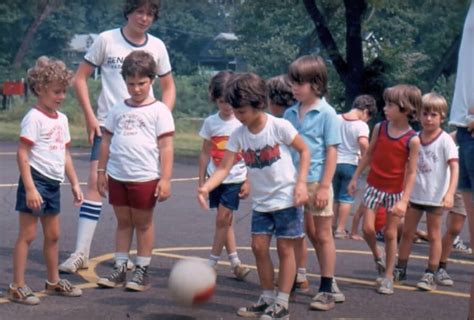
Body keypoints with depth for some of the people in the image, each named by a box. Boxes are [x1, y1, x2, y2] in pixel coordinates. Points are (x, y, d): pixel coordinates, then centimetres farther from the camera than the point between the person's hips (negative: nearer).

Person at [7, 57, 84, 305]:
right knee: (28, 234, -4)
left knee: (53, 234, 17)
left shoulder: (62, 119, 11)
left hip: (53, 184, 8)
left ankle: (54, 282, 29)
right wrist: (30, 188, -23)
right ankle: (17, 287, 2)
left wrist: (75, 184, 16)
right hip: (36, 181, -8)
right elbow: (22, 153, -18)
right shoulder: (34, 118, -13)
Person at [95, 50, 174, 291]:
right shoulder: (118, 109, 9)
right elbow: (106, 141, 13)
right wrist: (101, 171, 10)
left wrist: (165, 179, -12)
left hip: (145, 178, -4)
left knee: (143, 223, 6)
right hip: (117, 176, 4)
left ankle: (142, 271, 14)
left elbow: (166, 146, -7)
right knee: (123, 222, 12)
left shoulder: (159, 110, -4)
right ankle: (120, 269, 18)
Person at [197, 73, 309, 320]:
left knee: (285, 248, 0)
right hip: (261, 201, 5)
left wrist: (301, 183, -15)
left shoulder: (279, 126, -16)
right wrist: (206, 188, -26)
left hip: (286, 198, -5)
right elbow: (224, 167, -9)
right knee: (259, 246, 5)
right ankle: (267, 298, 20)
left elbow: (304, 151, -5)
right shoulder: (239, 135, -3)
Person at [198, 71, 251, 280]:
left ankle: (212, 263, 3)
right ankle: (235, 263, 16)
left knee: (223, 219, -6)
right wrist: (202, 181, 5)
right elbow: (205, 153, 6)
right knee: (225, 221, 8)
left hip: (235, 178, -4)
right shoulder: (210, 122, 1)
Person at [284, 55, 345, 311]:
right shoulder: (290, 114, 7)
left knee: (322, 235, 3)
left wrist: (324, 186, -14)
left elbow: (332, 151, -10)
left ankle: (327, 289, 11)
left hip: (316, 182, -5)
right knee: (309, 233, 13)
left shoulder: (327, 114, -9)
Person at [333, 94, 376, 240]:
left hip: (334, 162, 5)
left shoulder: (337, 119, 2)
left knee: (335, 196, 16)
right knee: (346, 197, 4)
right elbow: (363, 143, -28)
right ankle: (340, 229, 2)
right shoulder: (361, 125, -13)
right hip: (350, 164, -5)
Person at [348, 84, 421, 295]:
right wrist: (355, 178, 10)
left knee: (390, 233, 5)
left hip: (396, 191, -3)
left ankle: (388, 276, 16)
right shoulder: (379, 128, -4)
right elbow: (369, 154, 9)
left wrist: (404, 200, -18)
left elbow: (412, 172, -13)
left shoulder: (412, 139, -15)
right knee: (368, 228, -4)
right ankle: (377, 255, 27)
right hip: (374, 186, 3)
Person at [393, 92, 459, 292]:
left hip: (435, 196, -5)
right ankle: (400, 270, 23)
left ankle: (430, 275, 11)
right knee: (407, 232, 12)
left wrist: (450, 193, -27)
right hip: (415, 194, 5)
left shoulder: (445, 140, -11)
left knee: (434, 235, 5)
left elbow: (454, 167, -17)